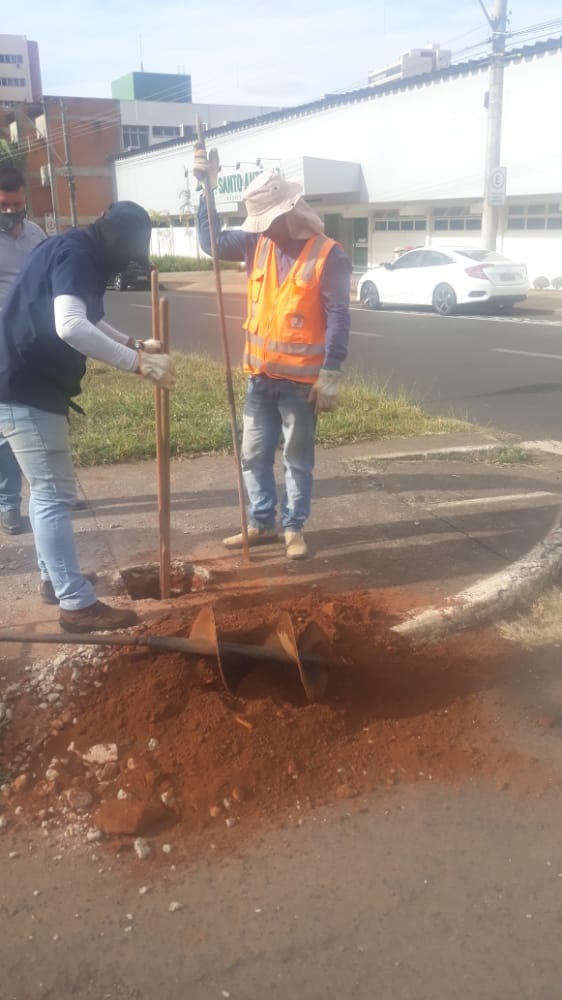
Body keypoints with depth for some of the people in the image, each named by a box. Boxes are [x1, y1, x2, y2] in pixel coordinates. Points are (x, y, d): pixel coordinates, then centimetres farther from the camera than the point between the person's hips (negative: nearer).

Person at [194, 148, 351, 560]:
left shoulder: (328, 256, -12)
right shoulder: (257, 243, 5)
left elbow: (338, 320, -13)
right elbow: (212, 241, 7)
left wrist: (330, 376, -18)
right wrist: (207, 188, -4)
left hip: (301, 380, -5)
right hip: (260, 376, 6)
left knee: (298, 460, 9)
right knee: (255, 456, 13)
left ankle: (294, 528, 22)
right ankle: (261, 524, 27)